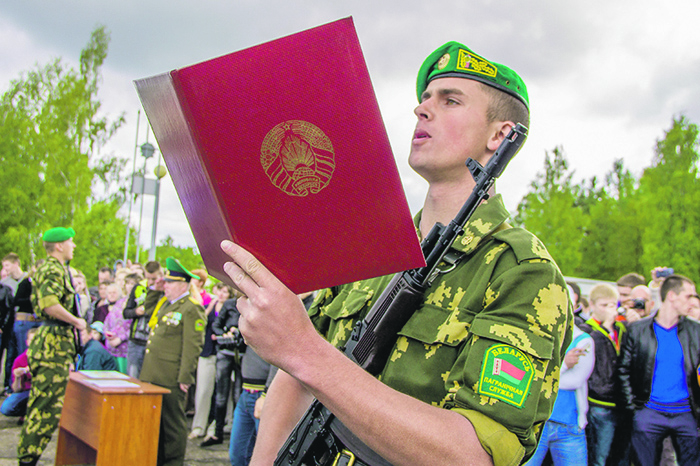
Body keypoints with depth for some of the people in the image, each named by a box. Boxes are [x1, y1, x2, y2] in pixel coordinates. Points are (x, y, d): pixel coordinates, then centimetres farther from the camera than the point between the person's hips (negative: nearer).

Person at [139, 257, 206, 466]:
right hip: (154, 376, 9)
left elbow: (193, 346, -17)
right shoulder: (168, 304, 16)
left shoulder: (192, 309, -13)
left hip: (171, 378, -9)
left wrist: (184, 378, -19)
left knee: (173, 423, 1)